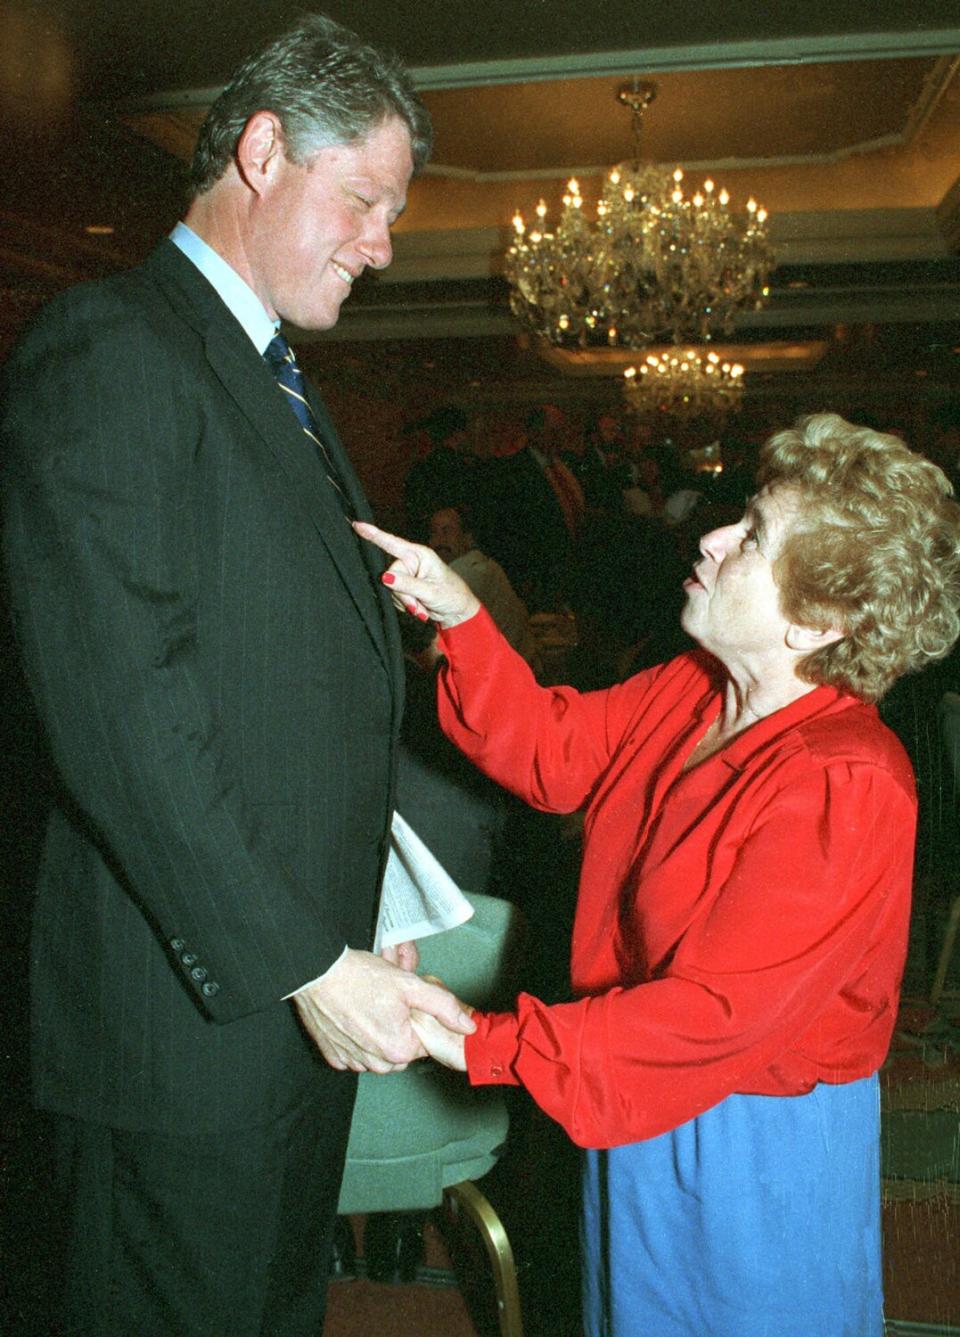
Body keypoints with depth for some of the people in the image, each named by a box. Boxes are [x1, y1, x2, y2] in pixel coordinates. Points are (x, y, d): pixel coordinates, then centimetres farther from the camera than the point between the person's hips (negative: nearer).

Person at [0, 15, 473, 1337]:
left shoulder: (279, 383, 16)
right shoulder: (107, 351, -15)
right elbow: (122, 710, -24)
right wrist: (304, 967, -22)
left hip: (312, 977, 9)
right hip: (191, 1010, -9)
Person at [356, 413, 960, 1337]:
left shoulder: (842, 787, -31)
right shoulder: (690, 692, -5)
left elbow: (714, 1008, -32)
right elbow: (553, 750, 4)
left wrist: (484, 1045, -31)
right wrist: (460, 618, -10)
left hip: (756, 1139, -7)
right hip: (641, 1094, 7)